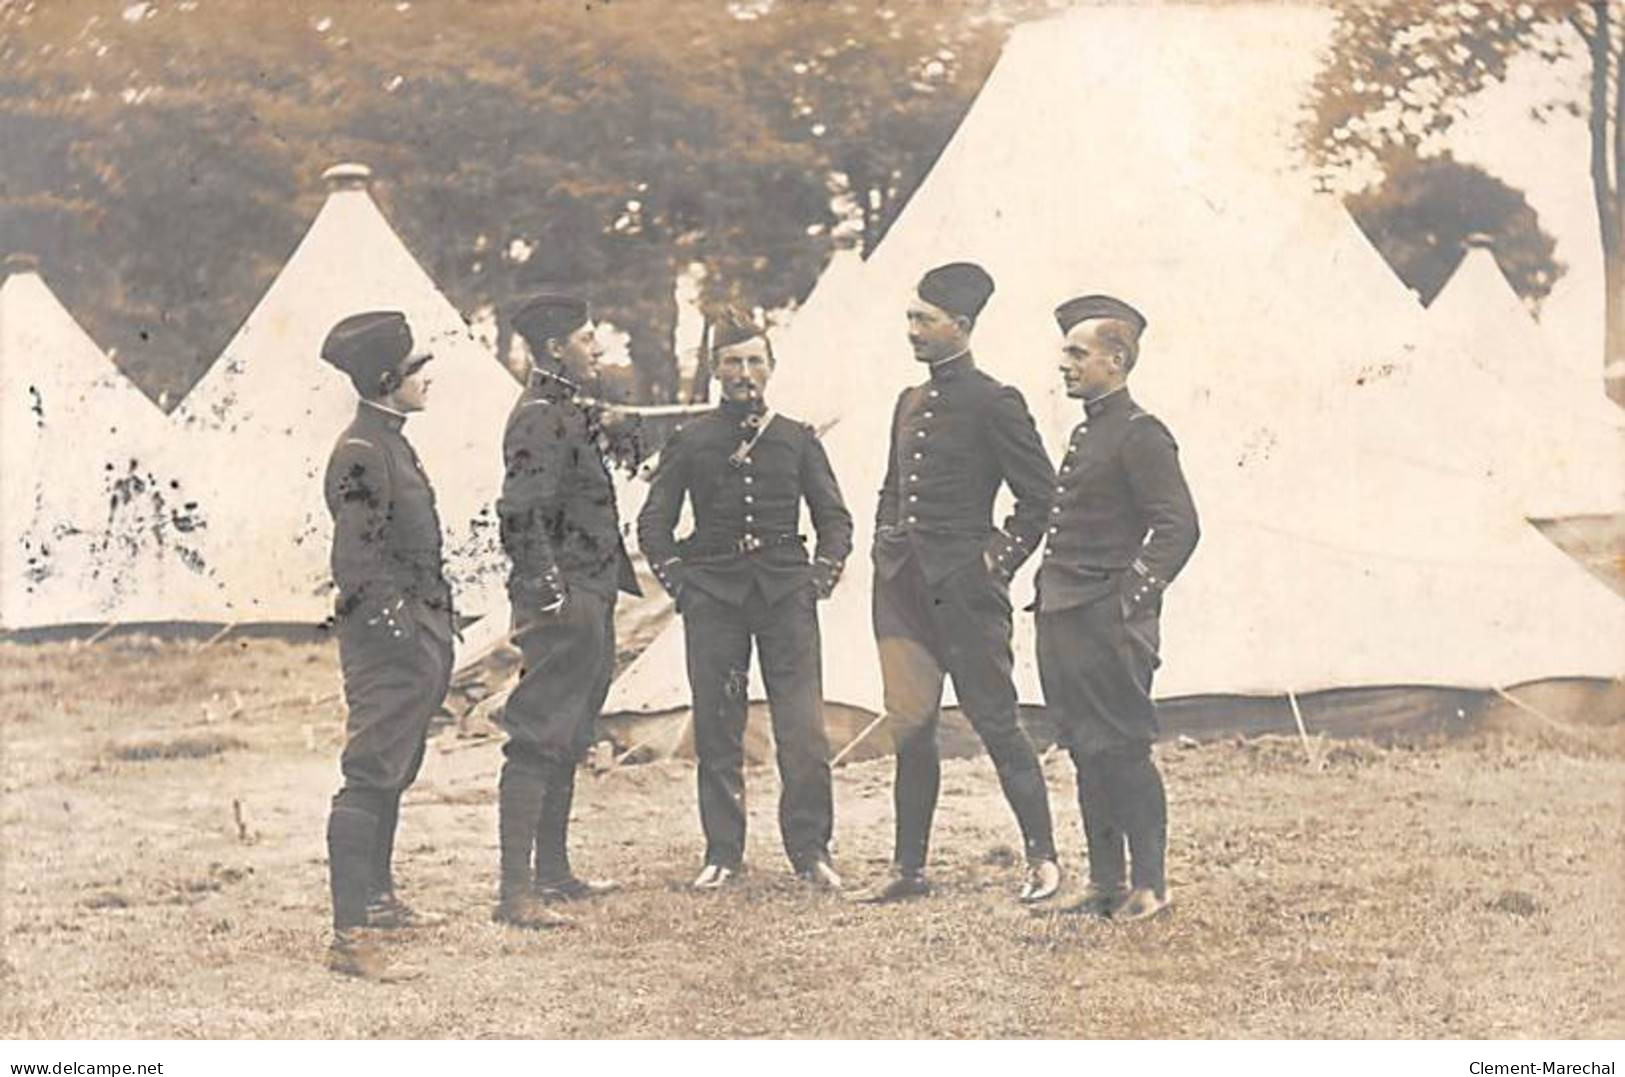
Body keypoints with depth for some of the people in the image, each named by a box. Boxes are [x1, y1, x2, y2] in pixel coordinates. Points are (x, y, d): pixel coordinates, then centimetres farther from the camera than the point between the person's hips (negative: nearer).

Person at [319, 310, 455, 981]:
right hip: (385, 640, -11)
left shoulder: (391, 443, 15)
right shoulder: (360, 454, -16)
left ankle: (378, 900, 35)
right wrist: (399, 635, -22)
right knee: (371, 775, -11)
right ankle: (351, 938, -13)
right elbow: (357, 565, -21)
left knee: (393, 773, 21)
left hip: (415, 634, 11)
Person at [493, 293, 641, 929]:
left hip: (589, 602, 11)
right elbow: (521, 517, -22)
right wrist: (551, 594, -23)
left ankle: (552, 871, 26)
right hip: (564, 607, -11)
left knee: (567, 741, 17)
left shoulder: (569, 413, 17)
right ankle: (515, 892, -13)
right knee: (538, 742, -11)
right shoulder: (538, 418, -15)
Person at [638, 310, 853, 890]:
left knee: (804, 728, -8)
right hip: (714, 595, 0)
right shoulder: (691, 442, 9)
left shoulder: (798, 439, 11)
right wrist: (678, 579, -1)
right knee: (717, 728, 0)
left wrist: (821, 575, 1)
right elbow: (653, 523, 12)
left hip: (786, 592, 0)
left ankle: (810, 848, 0)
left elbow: (835, 518, 15)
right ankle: (723, 853, 7)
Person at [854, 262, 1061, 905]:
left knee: (996, 722, -2)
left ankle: (1042, 859, 7)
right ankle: (909, 868, 12)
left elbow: (1040, 493, -7)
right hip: (903, 587, 7)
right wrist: (886, 542, 14)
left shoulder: (993, 403, -7)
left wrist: (1001, 559, -8)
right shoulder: (911, 403, 15)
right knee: (910, 729, 7)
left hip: (965, 587, -7)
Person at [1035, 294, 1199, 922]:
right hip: (1064, 621, 9)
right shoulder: (1087, 433, 17)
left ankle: (1149, 885, 1)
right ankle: (1105, 881, 17)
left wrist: (1131, 594, -19)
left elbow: (1178, 526, -16)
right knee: (1086, 752, 11)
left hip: (1108, 622, -9)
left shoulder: (1140, 435, -10)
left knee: (1121, 750, -5)